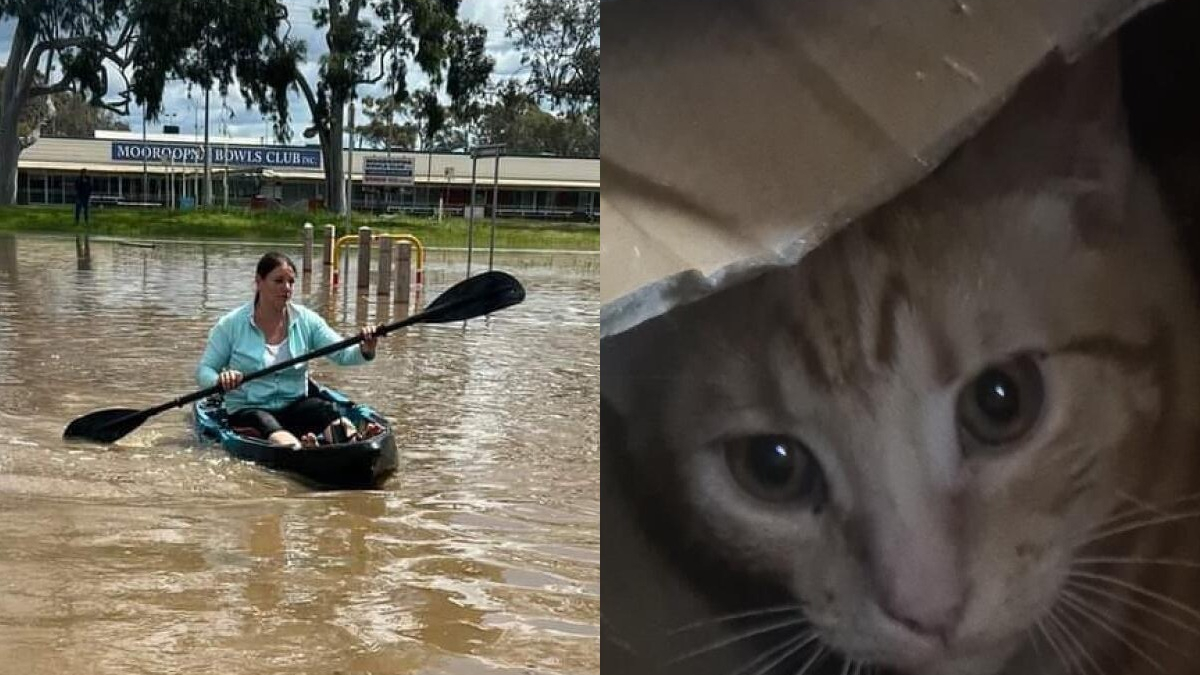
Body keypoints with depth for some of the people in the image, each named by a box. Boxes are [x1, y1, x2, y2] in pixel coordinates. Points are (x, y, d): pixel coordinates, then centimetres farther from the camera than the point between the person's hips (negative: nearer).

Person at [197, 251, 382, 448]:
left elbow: (342, 353, -3)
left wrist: (364, 351, -26)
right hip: (247, 410, -2)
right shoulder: (231, 324, -1)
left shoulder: (306, 321, 6)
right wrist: (220, 381, -23)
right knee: (265, 423, -37)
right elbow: (203, 370, 1)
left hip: (294, 407, 2)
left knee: (325, 409, -31)